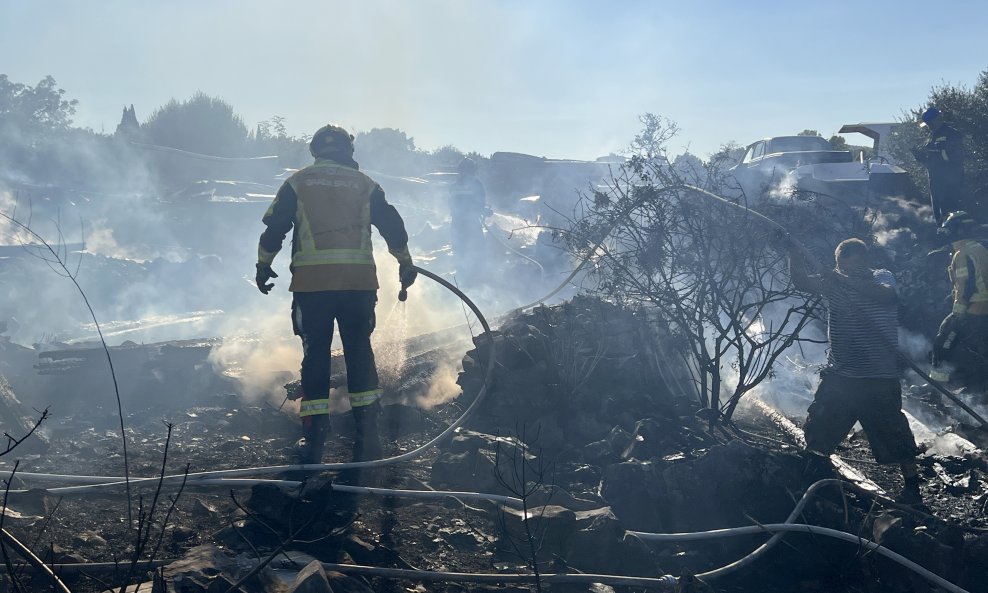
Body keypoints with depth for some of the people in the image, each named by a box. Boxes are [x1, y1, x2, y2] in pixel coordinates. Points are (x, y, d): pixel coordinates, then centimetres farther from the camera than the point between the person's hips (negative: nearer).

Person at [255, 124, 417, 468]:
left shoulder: (298, 182, 7)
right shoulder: (364, 184, 10)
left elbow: (274, 227, 6)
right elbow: (393, 226, 12)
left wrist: (263, 266, 19)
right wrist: (405, 264, 25)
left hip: (311, 283, -1)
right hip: (360, 282, 1)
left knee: (315, 355, 6)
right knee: (360, 353, 10)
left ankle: (314, 438, 3)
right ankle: (367, 436, 7)